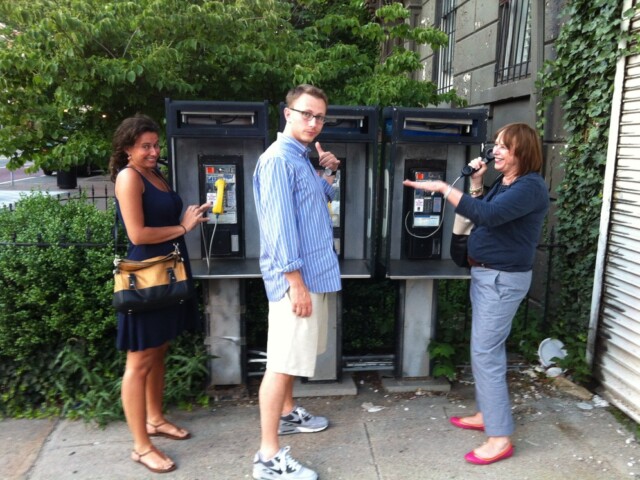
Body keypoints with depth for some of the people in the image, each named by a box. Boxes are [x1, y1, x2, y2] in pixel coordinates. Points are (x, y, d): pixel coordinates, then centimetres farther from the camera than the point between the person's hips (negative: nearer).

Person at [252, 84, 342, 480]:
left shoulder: (302, 158, 15)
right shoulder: (279, 159, -15)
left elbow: (318, 201, 24)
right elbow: (280, 225, -21)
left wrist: (328, 174, 9)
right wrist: (296, 282, -22)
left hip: (314, 273, 10)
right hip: (296, 278, -10)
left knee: (295, 356, 22)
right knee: (283, 362, -4)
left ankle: (288, 413, 40)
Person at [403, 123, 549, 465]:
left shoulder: (530, 187, -18)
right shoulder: (504, 182, 12)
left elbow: (487, 216, -31)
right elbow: (480, 214, 17)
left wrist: (443, 188, -29)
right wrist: (476, 184, 3)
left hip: (503, 279, -10)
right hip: (484, 273, 10)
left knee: (485, 353, -8)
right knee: (487, 348, 17)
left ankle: (500, 438, 3)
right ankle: (487, 414, 32)